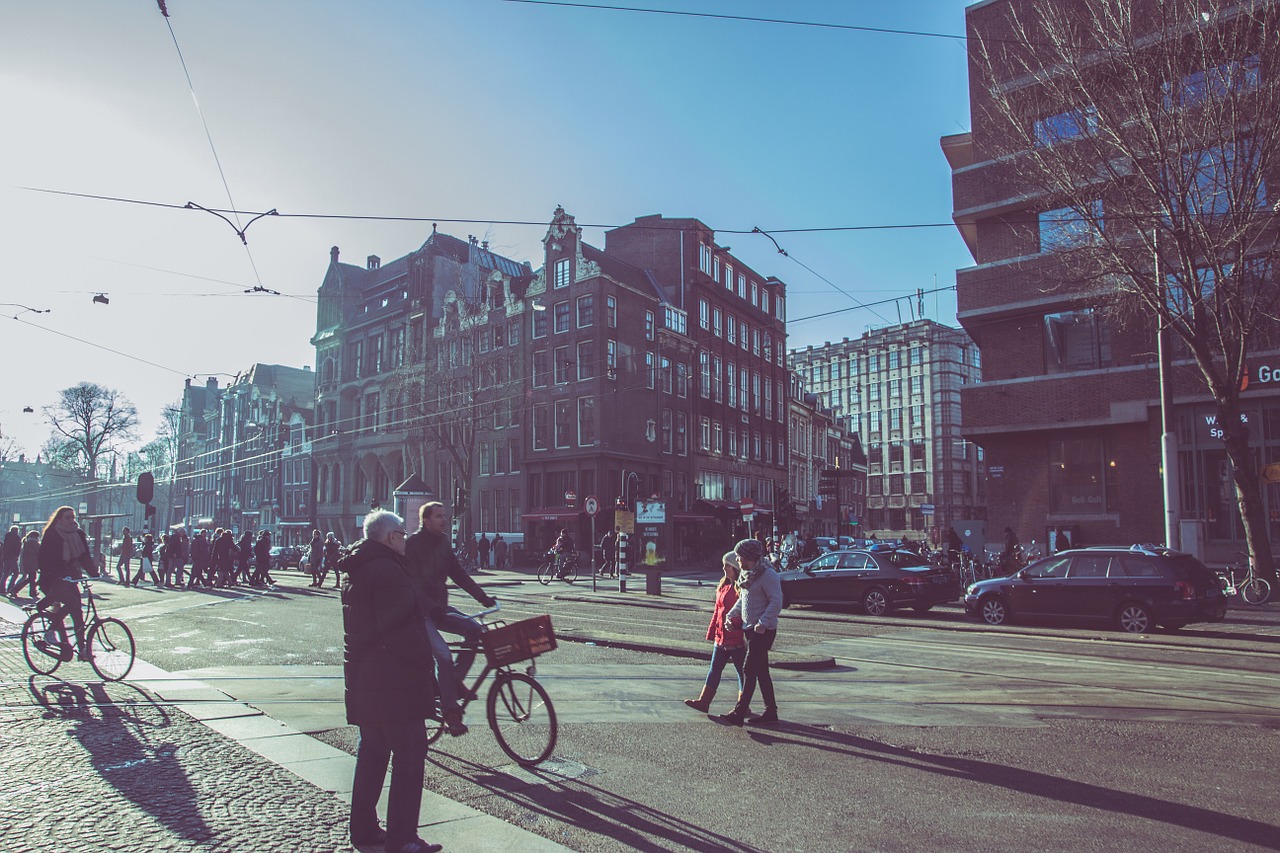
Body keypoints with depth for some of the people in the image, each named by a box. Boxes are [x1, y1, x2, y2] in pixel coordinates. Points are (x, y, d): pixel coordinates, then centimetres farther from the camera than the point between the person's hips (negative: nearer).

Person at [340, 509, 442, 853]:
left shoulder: (357, 572, 14)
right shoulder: (387, 570, -19)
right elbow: (400, 628, -25)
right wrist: (425, 659, -14)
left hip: (362, 674, 10)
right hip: (394, 679, -10)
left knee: (372, 751, 19)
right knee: (409, 754, -3)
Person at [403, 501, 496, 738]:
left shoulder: (442, 542, 9)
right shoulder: (413, 544, -13)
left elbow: (458, 574, 9)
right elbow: (413, 583, -21)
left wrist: (483, 597, 0)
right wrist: (433, 606, -33)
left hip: (439, 606, 7)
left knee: (475, 630, -11)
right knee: (443, 655, -20)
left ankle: (454, 680, 4)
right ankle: (451, 713, -13)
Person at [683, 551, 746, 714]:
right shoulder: (723, 586, 11)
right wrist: (712, 633, 15)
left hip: (737, 639, -8)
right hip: (721, 638, 8)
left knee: (743, 672, 6)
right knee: (714, 669, 12)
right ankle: (703, 701, 17)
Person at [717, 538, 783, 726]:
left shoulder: (768, 575, -16)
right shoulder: (746, 574, 13)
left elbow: (776, 602, -20)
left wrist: (763, 623, -26)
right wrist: (731, 615, 10)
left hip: (763, 631, -9)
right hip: (750, 628, 9)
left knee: (749, 670, -10)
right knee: (761, 671, 13)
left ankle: (739, 713, -8)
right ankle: (771, 711, 22)